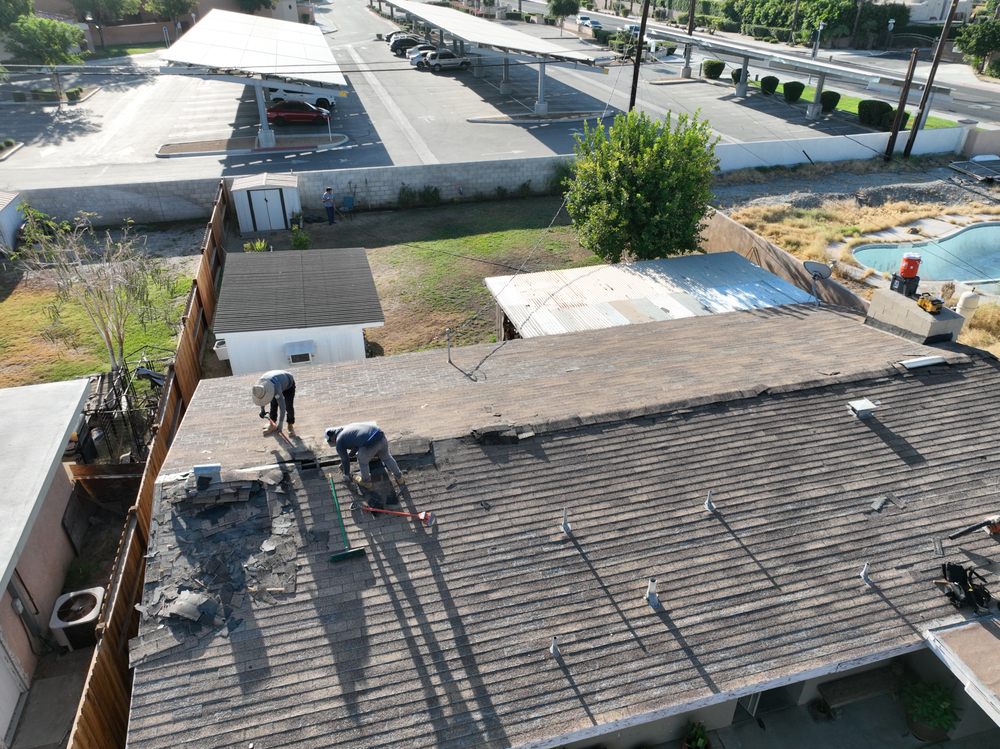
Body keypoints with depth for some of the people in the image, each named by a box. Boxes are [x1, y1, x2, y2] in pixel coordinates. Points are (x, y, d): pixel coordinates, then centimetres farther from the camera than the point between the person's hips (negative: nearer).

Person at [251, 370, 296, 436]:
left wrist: (280, 425, -41)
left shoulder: (276, 388, -46)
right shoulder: (259, 387, -26)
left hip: (288, 384, -5)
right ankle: (272, 425, 17)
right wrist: (262, 410, 11)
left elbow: (282, 407, -44)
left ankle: (290, 426, 7)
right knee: (273, 405, -3)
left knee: (288, 406, -13)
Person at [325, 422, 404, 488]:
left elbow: (345, 460, 26)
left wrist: (347, 474, 44)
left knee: (363, 461, 27)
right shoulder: (348, 427, 35)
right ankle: (399, 478, 50)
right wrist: (349, 455, 62)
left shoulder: (339, 442, 15)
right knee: (387, 457, 33)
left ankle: (366, 482, 50)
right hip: (380, 436, 7)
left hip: (370, 444, -6)